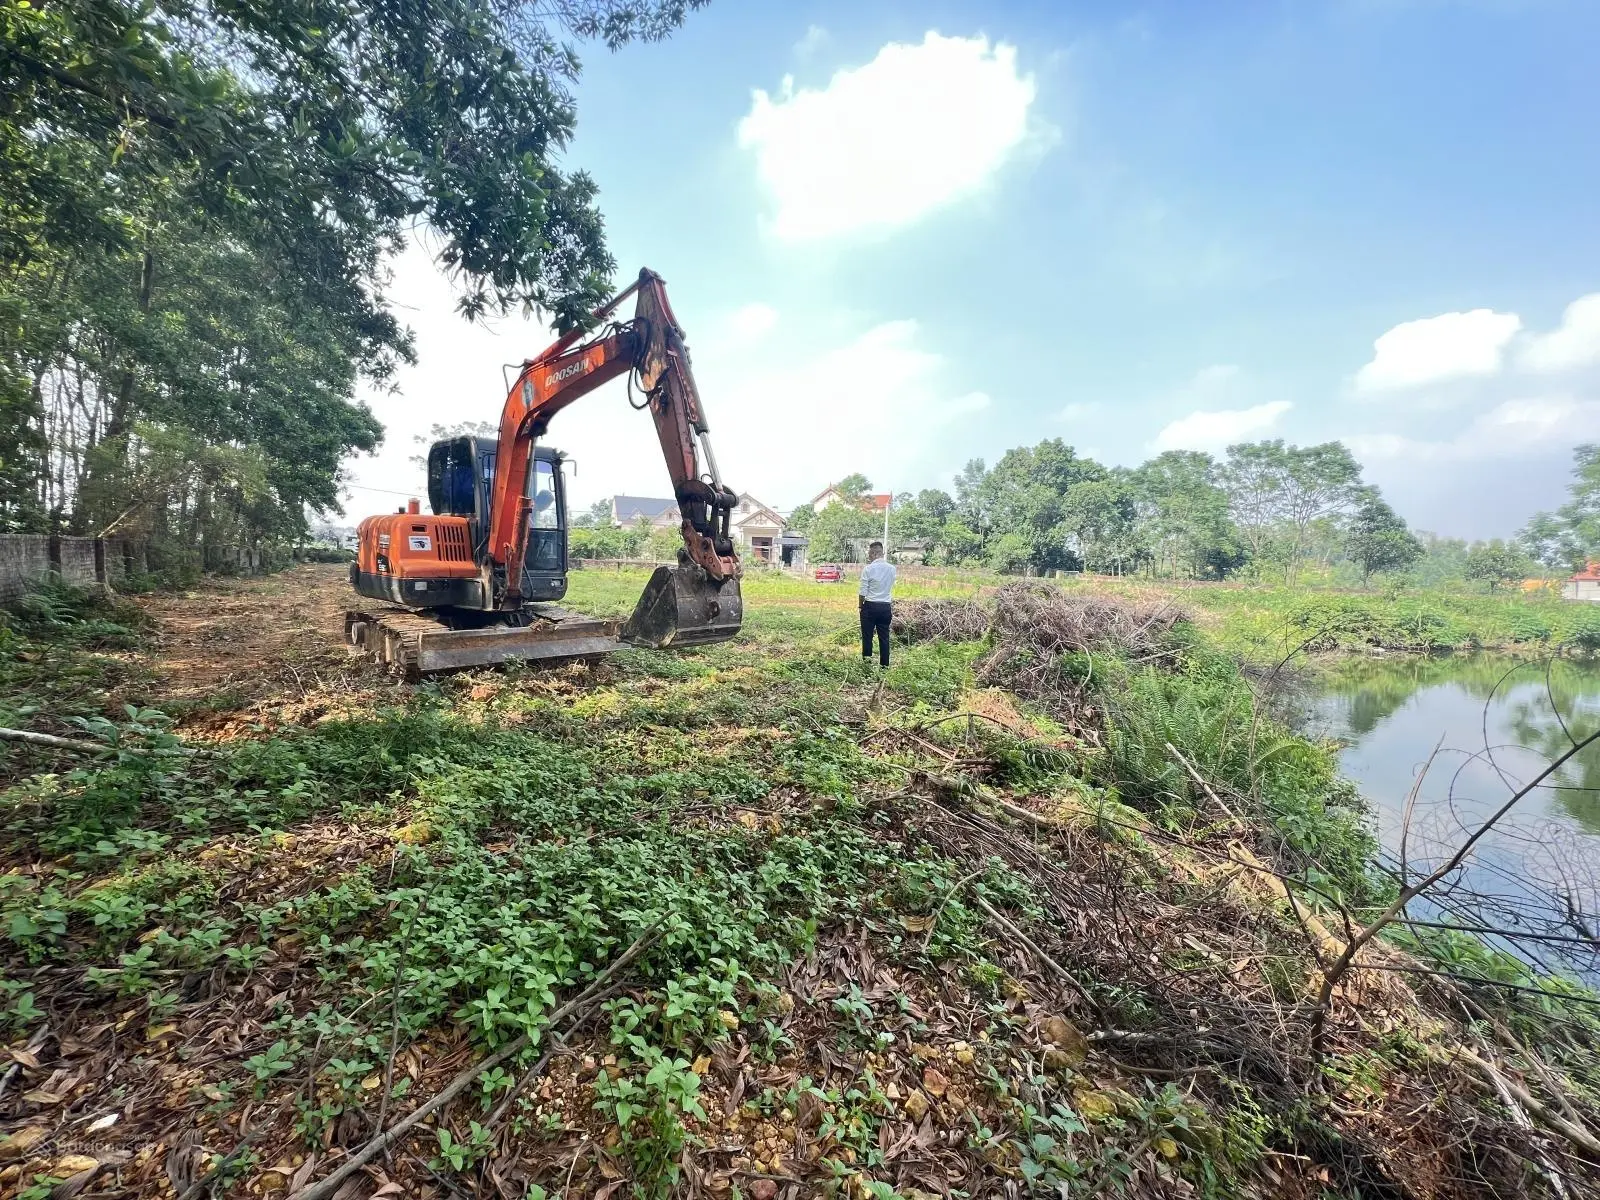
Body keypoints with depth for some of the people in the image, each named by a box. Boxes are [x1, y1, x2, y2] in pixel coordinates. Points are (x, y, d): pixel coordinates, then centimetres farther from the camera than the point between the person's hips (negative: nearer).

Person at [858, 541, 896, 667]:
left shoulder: (868, 569, -12)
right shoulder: (892, 568, 1)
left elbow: (863, 592, -8)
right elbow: (891, 587, 10)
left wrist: (861, 605, 4)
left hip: (870, 606, -4)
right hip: (886, 606, 4)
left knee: (867, 637, 6)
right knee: (884, 637, 10)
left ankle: (867, 663, 11)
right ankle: (885, 665, 14)